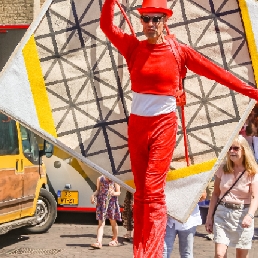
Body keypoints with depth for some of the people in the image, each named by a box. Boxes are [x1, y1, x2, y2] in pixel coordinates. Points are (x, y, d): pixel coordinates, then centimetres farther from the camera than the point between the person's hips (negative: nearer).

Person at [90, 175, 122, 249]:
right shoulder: (100, 179, 2)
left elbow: (118, 192, -1)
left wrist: (113, 193, -23)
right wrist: (93, 195, -5)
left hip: (112, 202, -1)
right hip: (101, 202, 1)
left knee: (113, 222, 13)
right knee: (101, 223, -8)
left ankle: (115, 240, 33)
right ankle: (99, 242, -16)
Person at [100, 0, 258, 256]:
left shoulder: (178, 51, -3)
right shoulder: (133, 47, 3)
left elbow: (215, 72, -3)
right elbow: (106, 25, -3)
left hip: (164, 124, -3)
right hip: (136, 124, 3)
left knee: (153, 189, -11)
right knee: (141, 191, 7)